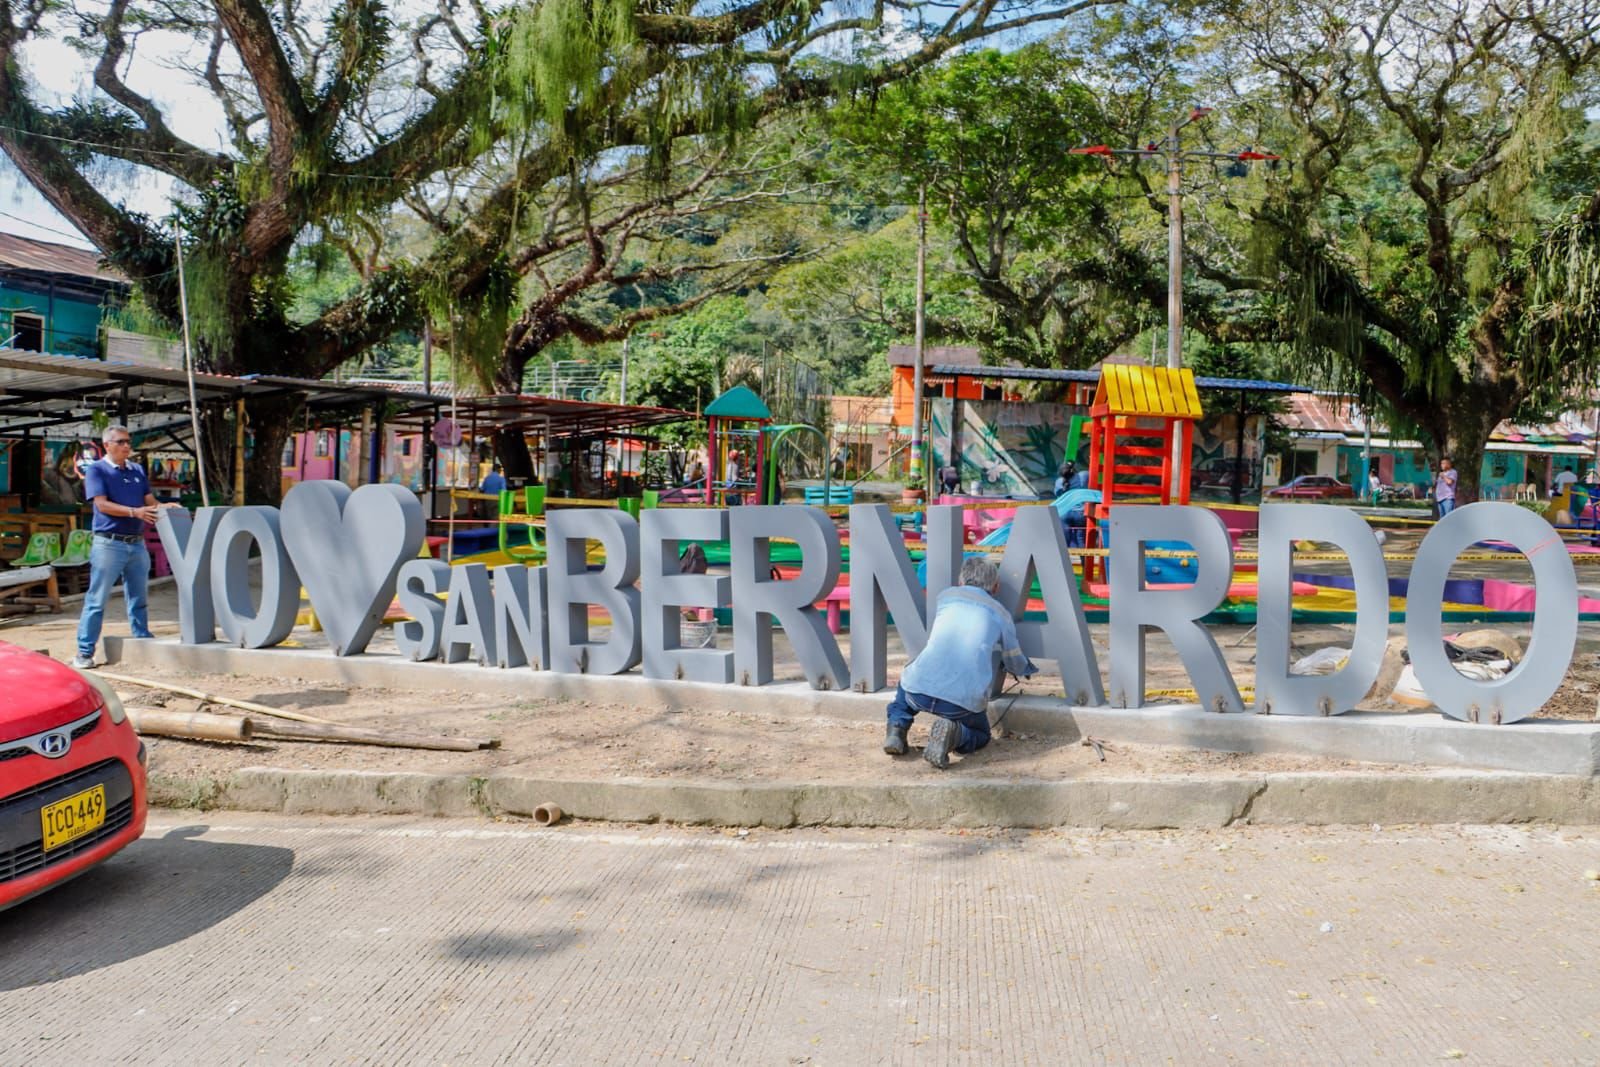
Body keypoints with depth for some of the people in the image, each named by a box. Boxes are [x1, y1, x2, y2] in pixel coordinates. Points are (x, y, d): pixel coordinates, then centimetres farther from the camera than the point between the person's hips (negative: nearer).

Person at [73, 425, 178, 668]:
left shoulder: (137, 470, 15)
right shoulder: (96, 470, -1)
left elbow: (150, 502, 14)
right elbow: (102, 504, -12)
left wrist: (164, 507, -8)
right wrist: (135, 512, -24)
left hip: (137, 543, 6)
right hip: (109, 543, -5)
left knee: (138, 599, 12)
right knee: (97, 599, -3)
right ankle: (85, 652, 2)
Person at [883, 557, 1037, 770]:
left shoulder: (946, 596, 21)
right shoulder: (1001, 615, 17)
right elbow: (1016, 665, 30)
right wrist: (1028, 667, 57)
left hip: (921, 689, 2)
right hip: (965, 700, -2)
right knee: (980, 735, 27)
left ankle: (896, 728, 13)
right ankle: (954, 733, -4)